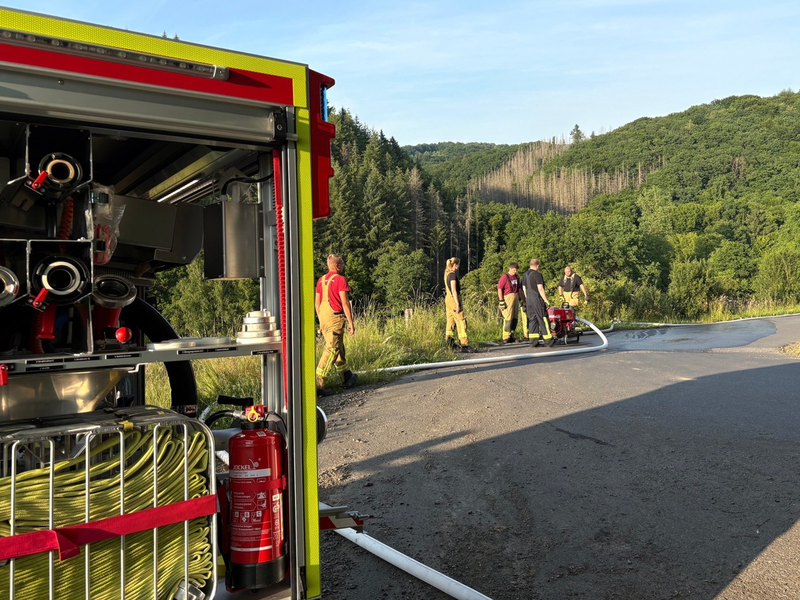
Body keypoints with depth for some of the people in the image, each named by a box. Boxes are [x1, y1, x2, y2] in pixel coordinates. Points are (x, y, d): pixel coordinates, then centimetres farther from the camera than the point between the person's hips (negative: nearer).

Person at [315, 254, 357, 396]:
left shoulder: (321, 280, 12)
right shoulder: (340, 279, -9)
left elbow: (317, 303, 15)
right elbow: (345, 303, -14)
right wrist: (351, 322, -9)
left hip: (324, 319, 8)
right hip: (335, 318, -8)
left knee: (339, 348, 19)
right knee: (332, 350, -6)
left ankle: (347, 378, 30)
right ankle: (317, 384, -10)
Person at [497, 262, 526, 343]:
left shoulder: (517, 277, 15)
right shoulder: (505, 277, -8)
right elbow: (499, 289, -12)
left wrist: (521, 299, 20)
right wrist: (501, 301, -16)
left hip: (515, 298, 8)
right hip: (508, 298, -8)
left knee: (515, 318, 9)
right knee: (508, 318, -10)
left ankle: (511, 336, 18)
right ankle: (505, 338, -6)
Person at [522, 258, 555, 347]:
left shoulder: (525, 275, 11)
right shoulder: (537, 275, -12)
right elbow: (540, 289, -16)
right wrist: (546, 300, -13)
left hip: (529, 300, 7)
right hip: (538, 300, -7)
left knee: (532, 320, 8)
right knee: (543, 319, -2)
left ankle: (533, 340, 7)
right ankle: (548, 340, 1)